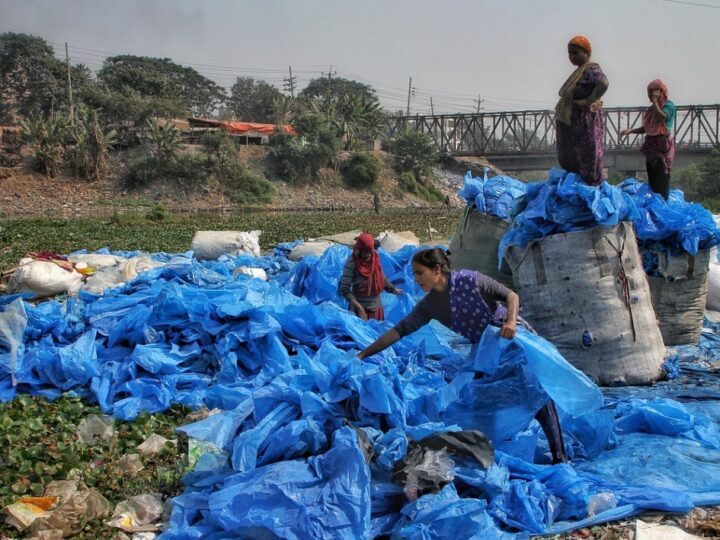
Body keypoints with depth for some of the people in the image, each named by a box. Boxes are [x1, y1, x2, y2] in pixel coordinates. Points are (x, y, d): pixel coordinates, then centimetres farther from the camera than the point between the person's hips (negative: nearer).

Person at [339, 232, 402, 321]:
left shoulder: (375, 257, -4)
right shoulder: (352, 263, -19)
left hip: (376, 307, 5)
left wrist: (393, 289, -3)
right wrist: (359, 307, -26)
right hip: (360, 307, -5)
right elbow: (344, 289, -20)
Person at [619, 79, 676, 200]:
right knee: (652, 178, 7)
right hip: (651, 144, 7)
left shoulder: (668, 105, -4)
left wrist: (655, 101, -15)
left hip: (663, 145, -7)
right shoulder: (651, 108, 17)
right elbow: (645, 128, 18)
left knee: (662, 179, -12)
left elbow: (662, 117, -25)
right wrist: (630, 131, 4)